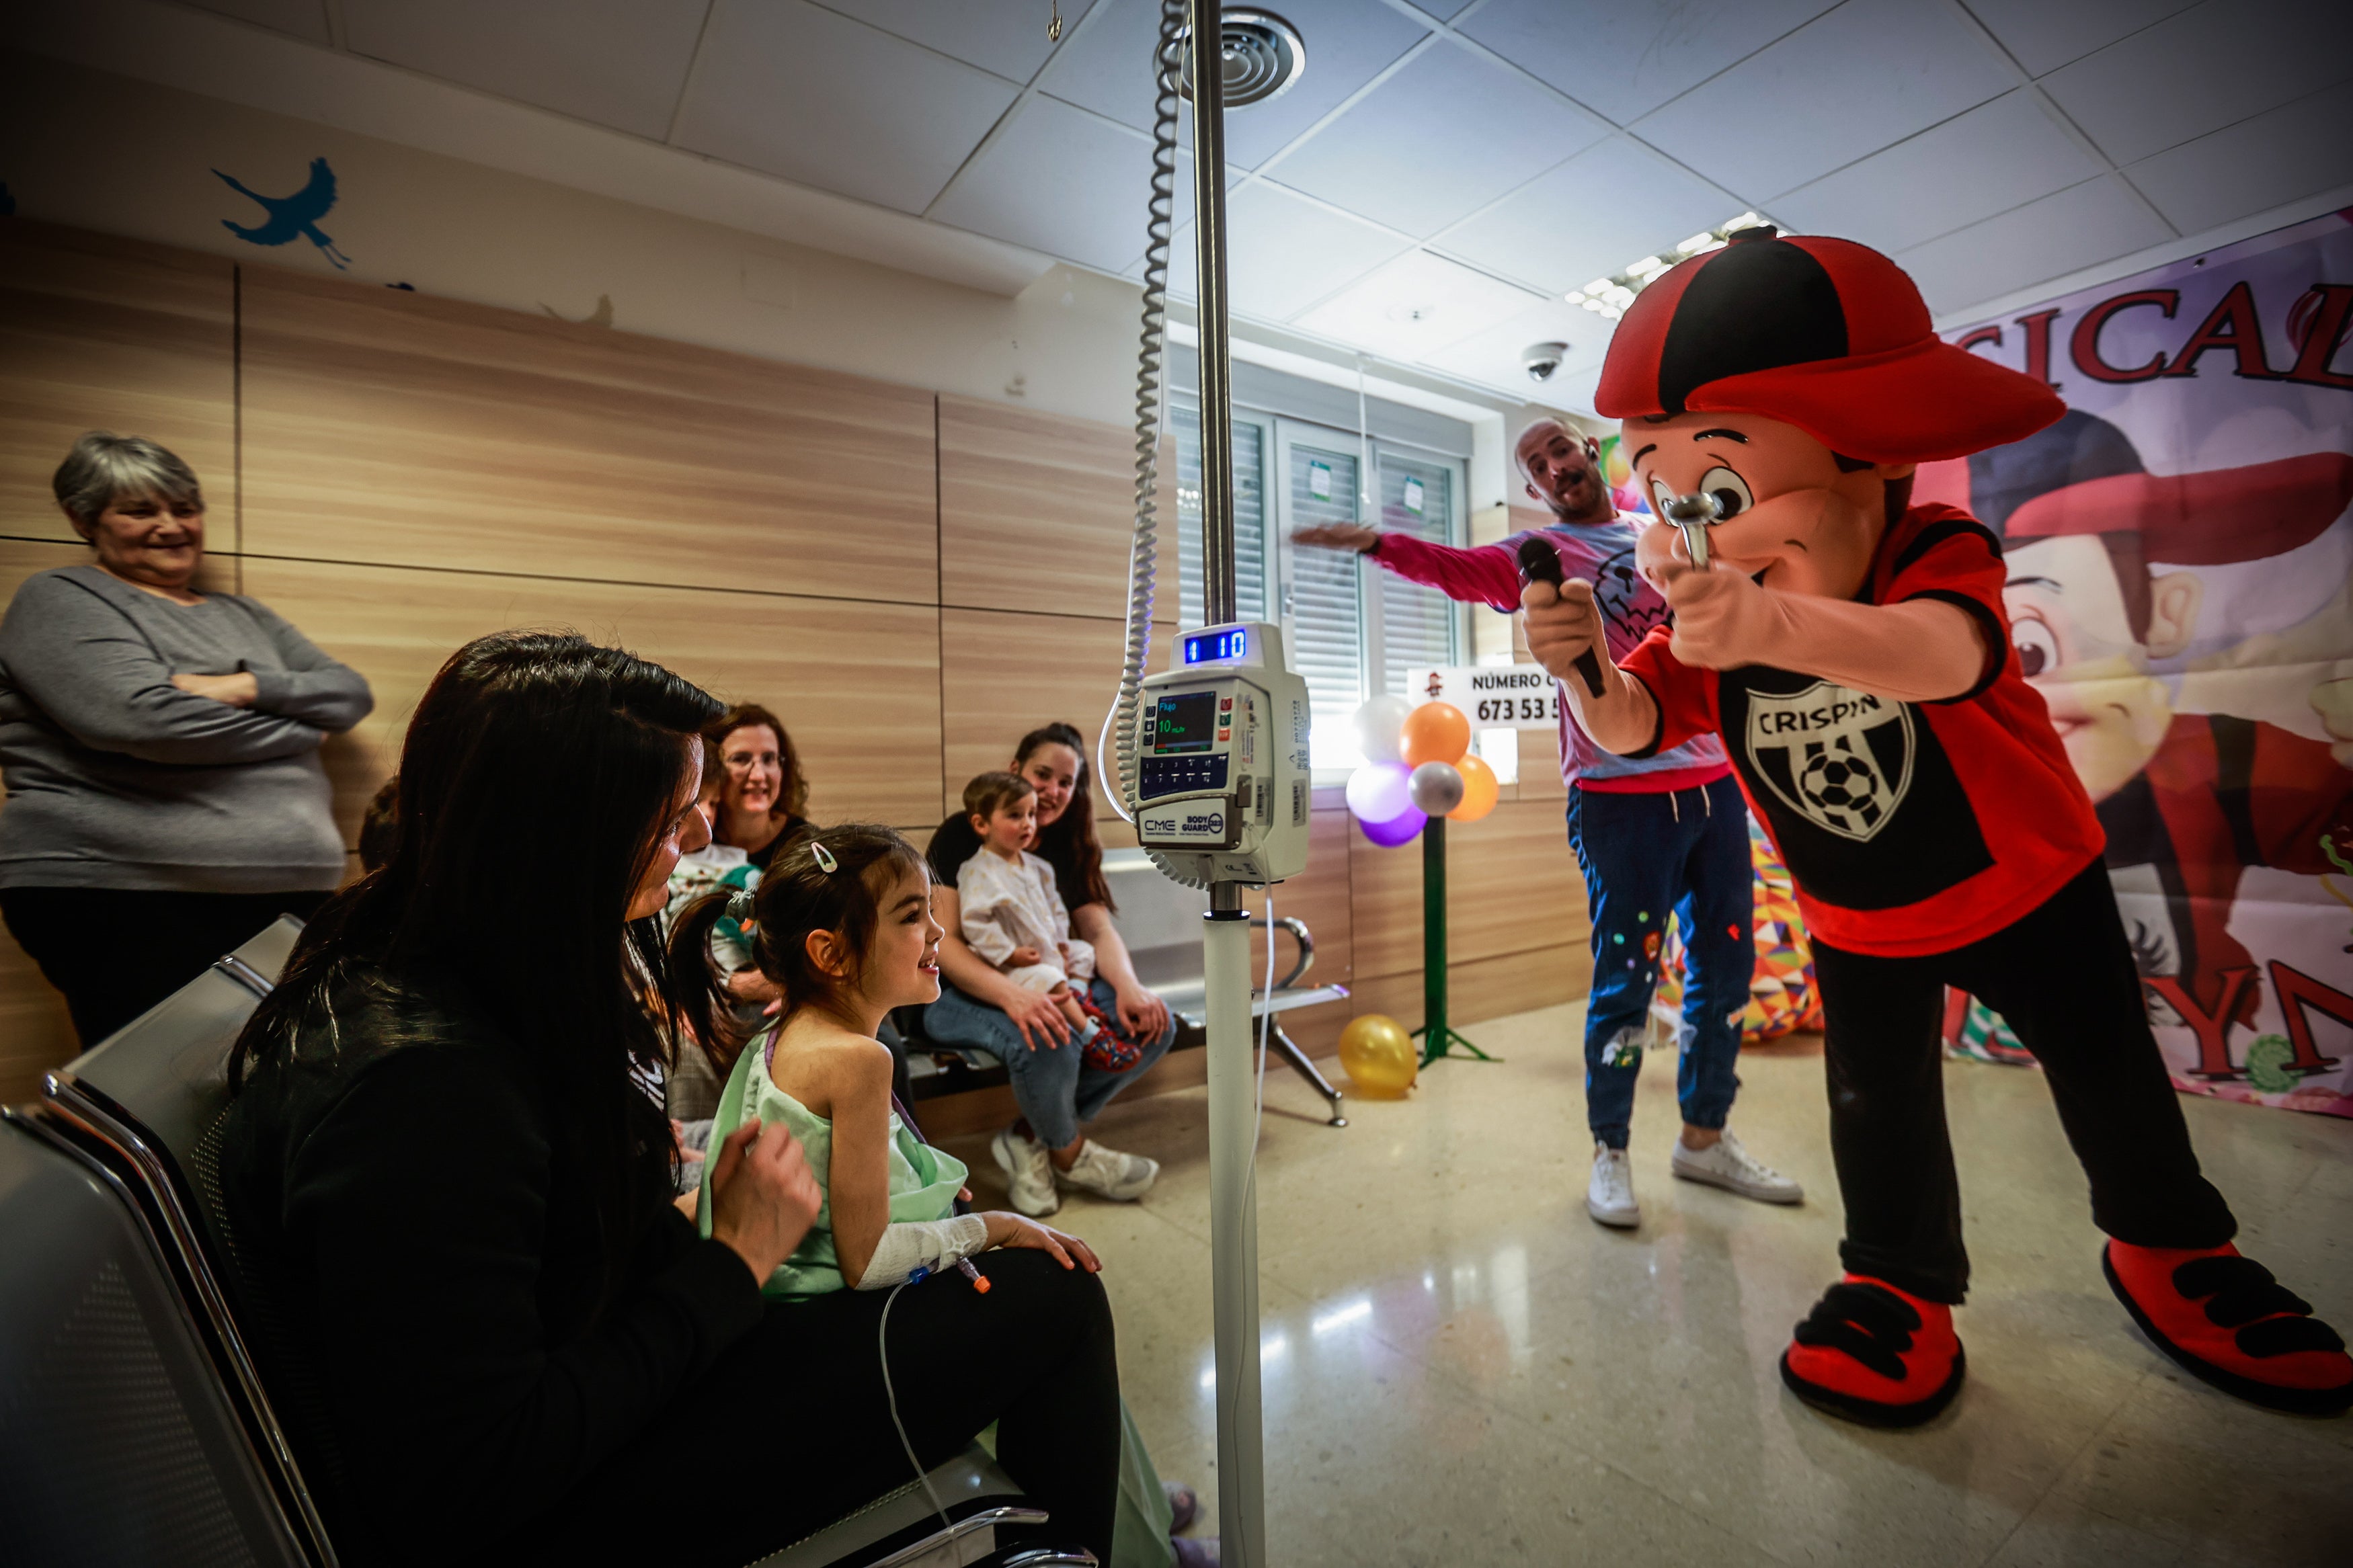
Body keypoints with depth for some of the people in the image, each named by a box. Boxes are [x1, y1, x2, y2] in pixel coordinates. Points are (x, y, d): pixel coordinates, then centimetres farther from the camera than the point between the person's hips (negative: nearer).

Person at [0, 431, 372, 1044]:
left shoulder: (241, 614, 21)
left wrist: (249, 688, -9)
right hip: (130, 902, -5)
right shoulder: (59, 599, 3)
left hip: (290, 897, 5)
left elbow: (351, 692, 9)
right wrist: (297, 725, -2)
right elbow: (148, 717, -14)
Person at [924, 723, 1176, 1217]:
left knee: (1154, 1023, -16)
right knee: (1045, 1040, -37)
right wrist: (1011, 995, -36)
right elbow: (942, 941, -19)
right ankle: (1069, 1154, -3)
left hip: (1047, 986, 6)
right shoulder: (962, 836, -10)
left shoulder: (1067, 847, 9)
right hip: (961, 992, -6)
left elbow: (1098, 926, -1)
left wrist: (1129, 986, -23)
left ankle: (1029, 1138, -4)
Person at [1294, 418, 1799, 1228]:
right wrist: (1377, 543, -38)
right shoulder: (1538, 554, -2)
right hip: (1623, 797, -6)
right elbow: (1455, 568, -22)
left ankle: (1705, 1136, 31)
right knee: (1626, 977, -1)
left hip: (1714, 781, 6)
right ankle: (1610, 1153, 18)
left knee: (1726, 966, 13)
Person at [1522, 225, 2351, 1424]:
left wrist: (1774, 626, -71)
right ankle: (1900, 1280, 24)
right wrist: (1588, 665, -41)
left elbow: (1943, 653, -52)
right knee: (1873, 1099, 3)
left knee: (2107, 1069, 14)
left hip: (2024, 883, -2)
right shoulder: (1703, 633, -15)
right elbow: (1631, 727, -20)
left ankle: (2168, 1246, 42)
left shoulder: (1937, 553, -29)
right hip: (1857, 923, 2)